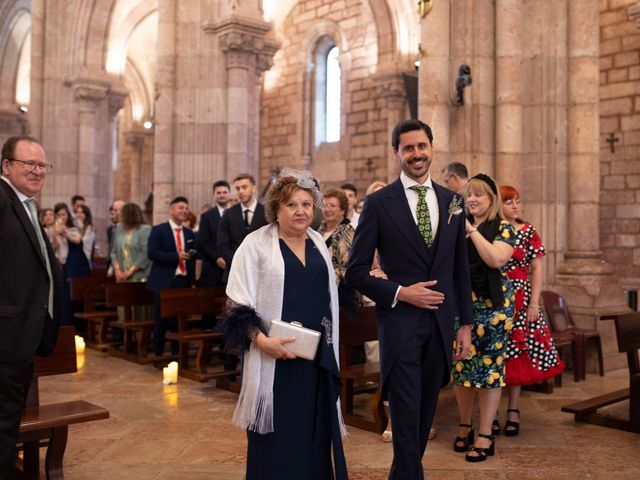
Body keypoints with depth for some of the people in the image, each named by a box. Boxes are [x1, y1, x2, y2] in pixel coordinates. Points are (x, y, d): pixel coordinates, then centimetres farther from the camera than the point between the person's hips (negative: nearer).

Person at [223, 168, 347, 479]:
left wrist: (329, 347, 14)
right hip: (275, 356, -5)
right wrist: (262, 341, -22)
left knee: (316, 435, 11)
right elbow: (238, 304, -9)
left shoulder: (318, 244, 11)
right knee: (277, 438, 3)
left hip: (318, 356, 5)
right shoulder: (256, 244, -5)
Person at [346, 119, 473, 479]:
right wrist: (400, 292, -15)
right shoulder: (379, 203, -4)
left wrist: (466, 323, 10)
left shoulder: (452, 201, 8)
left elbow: (461, 269, 12)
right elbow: (357, 271, -4)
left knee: (425, 416, 15)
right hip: (400, 323, -4)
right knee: (407, 419, -3)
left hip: (440, 324, 5)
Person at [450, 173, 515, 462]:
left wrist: (471, 230, -18)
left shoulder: (503, 228, -2)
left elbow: (496, 259, -21)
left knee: (488, 365, 0)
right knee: (460, 363, 7)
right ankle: (465, 426, 25)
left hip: (491, 305, -4)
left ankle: (485, 436, 9)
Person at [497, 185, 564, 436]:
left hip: (520, 299, 1)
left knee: (517, 356, 5)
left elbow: (537, 268, 0)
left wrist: (534, 303, -7)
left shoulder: (528, 232, 3)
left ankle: (513, 412, 16)